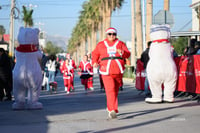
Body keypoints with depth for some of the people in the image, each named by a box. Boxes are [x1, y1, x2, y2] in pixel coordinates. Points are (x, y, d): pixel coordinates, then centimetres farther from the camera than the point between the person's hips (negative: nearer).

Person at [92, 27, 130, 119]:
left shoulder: (120, 44, 11)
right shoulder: (101, 45, 12)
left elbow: (128, 54, 2)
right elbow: (95, 54, 22)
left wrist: (122, 52, -20)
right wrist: (95, 62, 3)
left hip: (118, 71, 2)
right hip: (106, 71, -2)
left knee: (115, 90, 11)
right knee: (110, 89, -18)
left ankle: (110, 108, 31)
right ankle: (112, 110, -25)